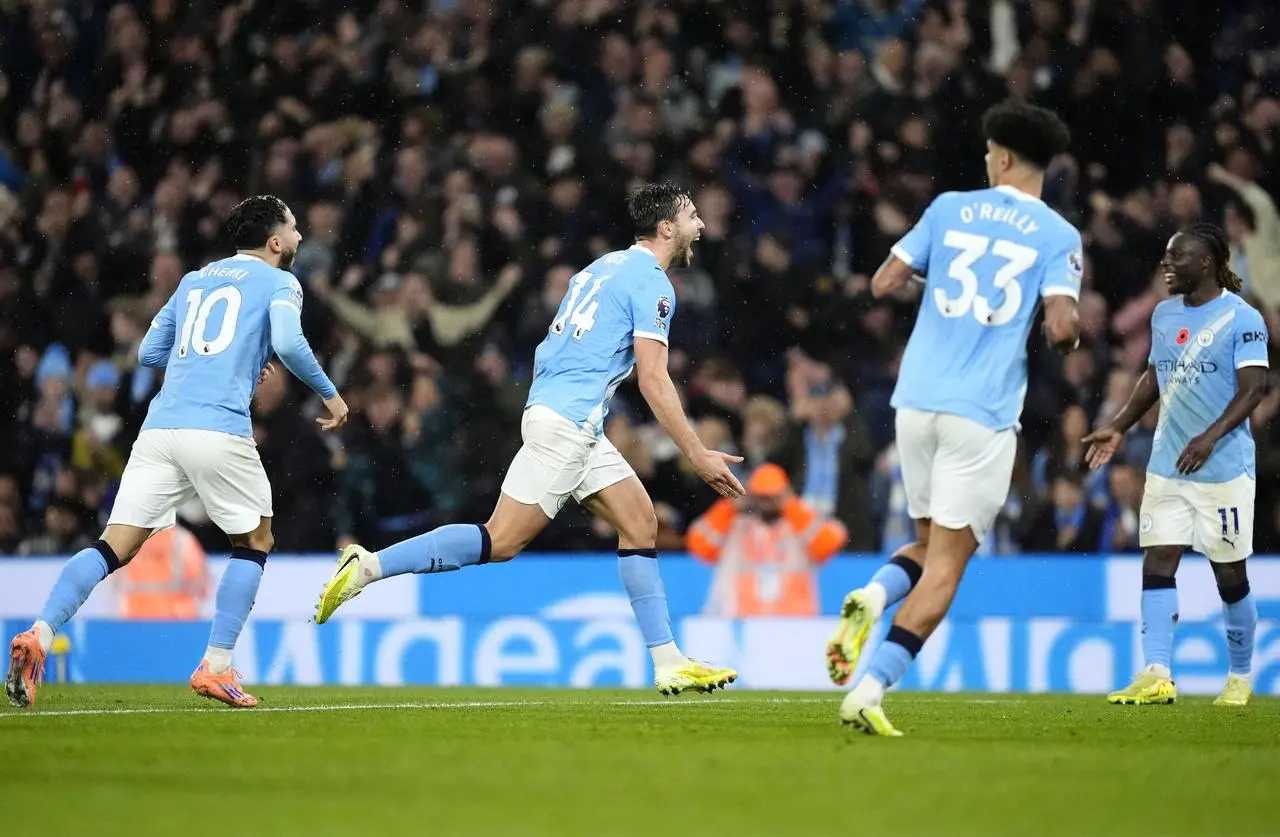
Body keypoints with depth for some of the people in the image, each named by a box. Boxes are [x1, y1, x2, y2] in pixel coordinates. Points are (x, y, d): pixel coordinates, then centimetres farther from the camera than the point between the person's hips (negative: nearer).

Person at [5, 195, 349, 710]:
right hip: (220, 429, -5)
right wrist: (329, 394, 4)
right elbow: (287, 342, -10)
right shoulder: (278, 282, 9)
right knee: (255, 542, 15)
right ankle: (216, 667, 6)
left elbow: (149, 352, 29)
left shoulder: (195, 279, 27)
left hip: (160, 426, 5)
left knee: (114, 547, 0)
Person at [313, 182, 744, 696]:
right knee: (501, 542, -11)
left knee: (640, 522, 8)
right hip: (567, 423, -10)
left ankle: (668, 663, 6)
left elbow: (543, 352, 23)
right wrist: (698, 456, -12)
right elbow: (653, 380, -14)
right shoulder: (651, 283, -7)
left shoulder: (605, 267, 21)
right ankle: (368, 567, -10)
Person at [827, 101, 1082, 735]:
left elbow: (884, 283, 7)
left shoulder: (950, 208, 8)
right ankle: (869, 690, -16)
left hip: (917, 401, 4)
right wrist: (1070, 334, 11)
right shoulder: (1058, 236, -1)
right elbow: (1061, 328, -13)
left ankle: (870, 598, -11)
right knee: (945, 564, -1)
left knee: (931, 544, 21)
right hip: (983, 415, -4)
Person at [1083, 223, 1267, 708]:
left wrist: (1211, 436, -26)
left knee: (1230, 576, 3)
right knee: (1158, 563, -7)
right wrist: (1118, 427, 20)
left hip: (1224, 468, -6)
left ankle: (1240, 678, 19)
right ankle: (1156, 677, -12)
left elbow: (1254, 387, -15)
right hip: (1167, 467, 6)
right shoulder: (1164, 315, 12)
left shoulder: (1241, 318, -9)